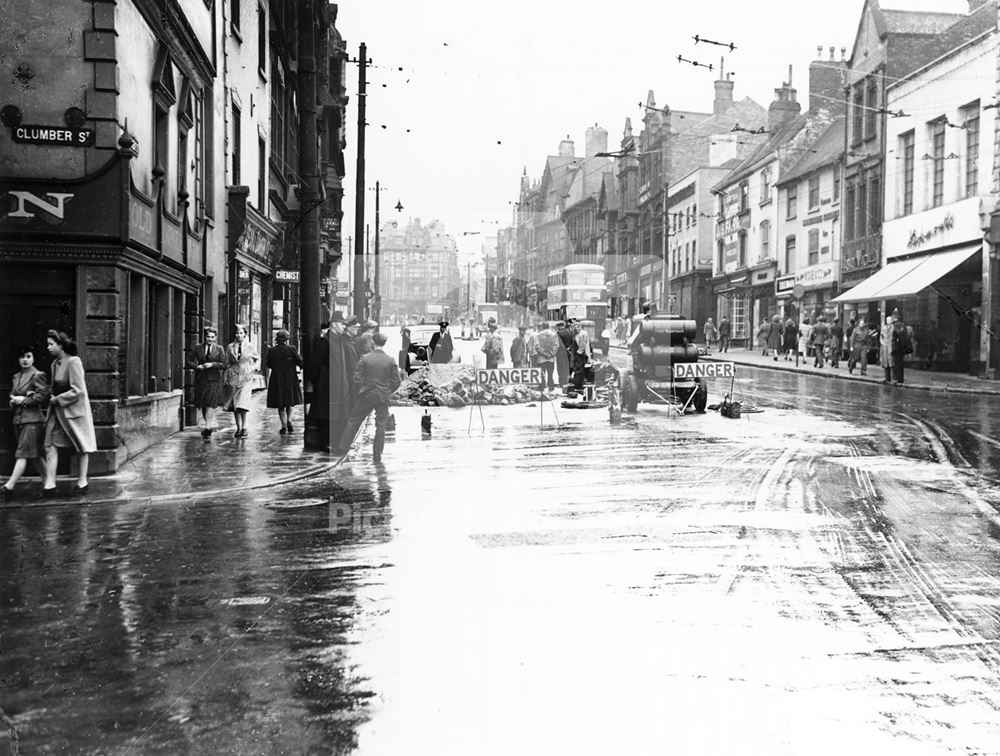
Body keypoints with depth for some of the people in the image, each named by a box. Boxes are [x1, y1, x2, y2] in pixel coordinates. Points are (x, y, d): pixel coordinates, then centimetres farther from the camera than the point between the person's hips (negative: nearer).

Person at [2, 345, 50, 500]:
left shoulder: (37, 375, -7)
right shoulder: (15, 377, 16)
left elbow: (43, 396, -15)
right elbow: (12, 394, 25)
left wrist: (24, 400, -12)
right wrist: (14, 400, 2)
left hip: (32, 420, -8)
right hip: (18, 419, 8)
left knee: (23, 453, -10)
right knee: (35, 455, 11)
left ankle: (10, 485, -15)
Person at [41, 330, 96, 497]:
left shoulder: (73, 362, -16)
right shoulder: (54, 363, 9)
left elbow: (77, 391, -20)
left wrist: (57, 399, -14)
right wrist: (52, 398, 2)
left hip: (74, 410, -8)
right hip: (57, 411, 8)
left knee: (81, 448, 6)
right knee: (50, 445, -2)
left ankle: (82, 483, 17)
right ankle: (49, 485, -3)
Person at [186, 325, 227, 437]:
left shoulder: (219, 349, 5)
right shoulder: (197, 348, 7)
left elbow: (223, 364, -1)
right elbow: (189, 361, 6)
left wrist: (212, 364, -16)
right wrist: (196, 366, -12)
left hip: (214, 379, -3)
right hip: (200, 379, 3)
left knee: (210, 404, -14)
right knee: (203, 405, 9)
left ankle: (207, 427, -17)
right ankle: (211, 425, 24)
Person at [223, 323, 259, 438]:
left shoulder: (250, 346, 3)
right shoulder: (230, 347, 6)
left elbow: (257, 358, 18)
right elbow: (227, 363, 9)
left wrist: (254, 367, 2)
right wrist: (226, 378, 3)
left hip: (246, 378, -2)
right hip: (233, 377, 2)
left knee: (243, 403, -13)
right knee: (234, 404, 4)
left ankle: (244, 428, -9)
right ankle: (238, 428, 12)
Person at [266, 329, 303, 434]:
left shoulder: (271, 351, -3)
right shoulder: (292, 349, -7)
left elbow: (268, 366, 3)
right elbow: (301, 363, -6)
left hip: (276, 380, 0)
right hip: (290, 379, 0)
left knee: (280, 405, 8)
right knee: (290, 401, 18)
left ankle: (284, 426, 1)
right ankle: (289, 420, -2)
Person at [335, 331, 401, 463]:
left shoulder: (365, 358, -8)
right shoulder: (390, 360, -4)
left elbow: (356, 378, -7)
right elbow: (396, 382, -1)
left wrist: (360, 391, 8)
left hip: (366, 394, 0)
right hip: (383, 397, 1)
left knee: (353, 421, 12)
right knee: (381, 425, 7)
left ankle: (342, 448, 16)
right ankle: (377, 456, 8)